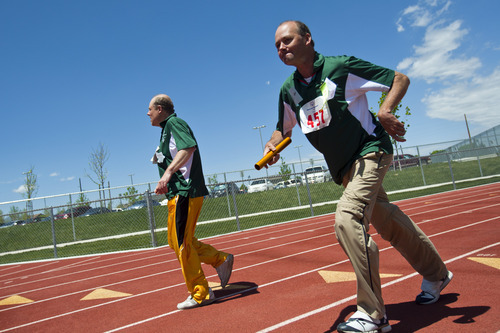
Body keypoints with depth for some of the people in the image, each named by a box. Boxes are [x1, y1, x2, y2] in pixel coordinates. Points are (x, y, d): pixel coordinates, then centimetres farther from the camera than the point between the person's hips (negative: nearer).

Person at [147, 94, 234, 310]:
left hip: (185, 193, -10)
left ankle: (201, 294, 2)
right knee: (176, 242, 13)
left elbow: (189, 147, -26)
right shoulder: (167, 128, 24)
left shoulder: (174, 122, -6)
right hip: (178, 193, 10)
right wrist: (166, 184, 23)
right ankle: (221, 260, 17)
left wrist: (168, 172, -34)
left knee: (181, 244, -7)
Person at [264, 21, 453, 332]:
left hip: (371, 152, -7)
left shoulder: (341, 66, -12)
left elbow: (401, 79, -6)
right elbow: (283, 130, 17)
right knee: (389, 222, 16)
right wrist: (272, 146, -6)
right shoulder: (289, 90, 5)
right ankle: (436, 274, 41)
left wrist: (384, 112, -24)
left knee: (348, 219, -24)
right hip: (344, 167, 7)